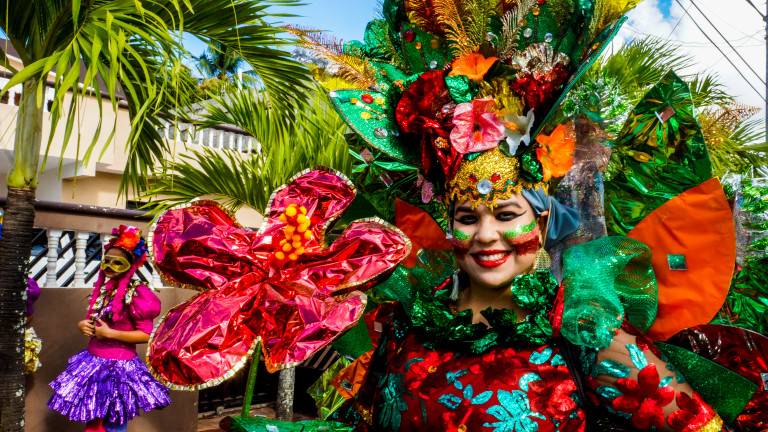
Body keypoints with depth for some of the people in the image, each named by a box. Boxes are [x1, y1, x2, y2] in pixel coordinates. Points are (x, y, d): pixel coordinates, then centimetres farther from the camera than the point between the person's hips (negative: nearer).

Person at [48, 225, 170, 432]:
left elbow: (146, 334, -20)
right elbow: (93, 320, 20)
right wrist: (83, 325, -3)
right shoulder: (104, 289, 6)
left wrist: (110, 333, -19)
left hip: (118, 365, -7)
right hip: (93, 360, 7)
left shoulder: (134, 293, -16)